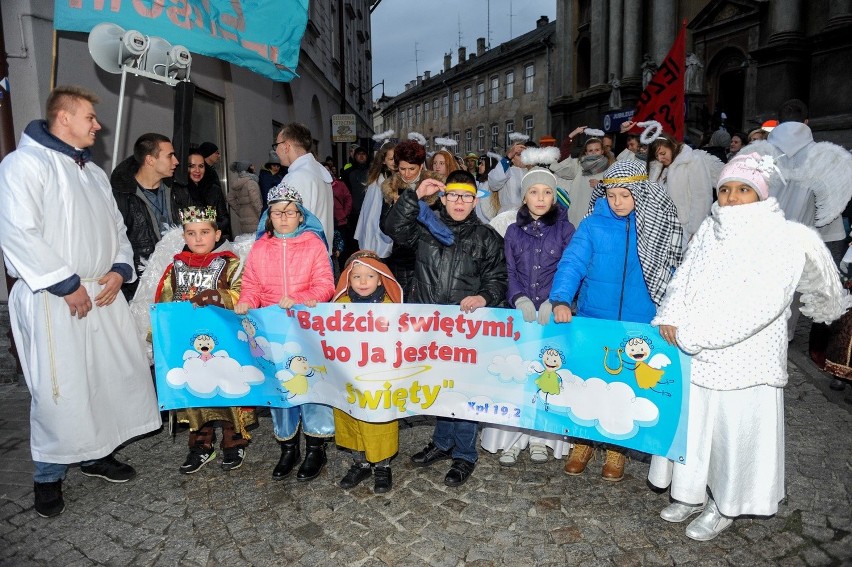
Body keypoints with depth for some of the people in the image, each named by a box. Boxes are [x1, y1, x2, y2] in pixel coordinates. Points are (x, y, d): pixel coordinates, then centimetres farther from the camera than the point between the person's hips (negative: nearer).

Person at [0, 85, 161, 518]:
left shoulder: (94, 173, 19)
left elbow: (116, 229, 20)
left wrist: (119, 269, 2)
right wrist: (66, 285, -18)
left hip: (102, 293, 8)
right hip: (54, 299, -8)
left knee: (115, 374, 11)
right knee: (60, 389, -3)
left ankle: (95, 453, 30)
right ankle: (48, 476, 18)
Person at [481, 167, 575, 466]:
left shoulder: (565, 229, 4)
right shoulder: (513, 231, 9)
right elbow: (509, 273, 7)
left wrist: (555, 301, -15)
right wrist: (519, 299, -11)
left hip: (552, 315, -1)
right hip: (520, 314, 1)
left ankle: (539, 437, 17)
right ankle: (510, 438, 8)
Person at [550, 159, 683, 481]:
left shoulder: (660, 228, -2)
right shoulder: (592, 225, -5)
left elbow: (670, 274, 2)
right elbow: (572, 262, -15)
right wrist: (561, 299, -30)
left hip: (639, 325, 0)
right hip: (593, 320, 0)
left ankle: (616, 448, 33)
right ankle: (583, 442, 33)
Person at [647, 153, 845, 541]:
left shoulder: (784, 239, -13)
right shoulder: (710, 229, 4)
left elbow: (758, 306, -22)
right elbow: (682, 279, 3)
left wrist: (690, 334, -23)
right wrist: (670, 319, -16)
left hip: (741, 361, -5)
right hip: (693, 356, 5)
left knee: (735, 434, 10)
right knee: (691, 424, 17)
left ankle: (724, 507, 34)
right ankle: (691, 494, 39)